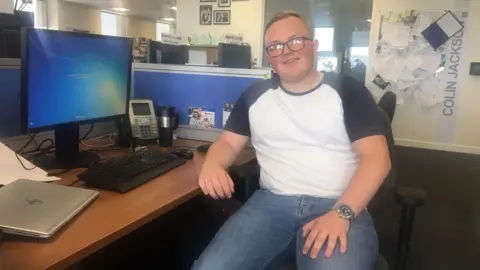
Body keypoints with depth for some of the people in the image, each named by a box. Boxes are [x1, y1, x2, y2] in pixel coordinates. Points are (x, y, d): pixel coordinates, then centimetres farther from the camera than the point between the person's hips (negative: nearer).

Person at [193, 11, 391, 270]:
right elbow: (228, 142, 14)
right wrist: (212, 164, -11)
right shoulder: (255, 95, 12)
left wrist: (342, 213, -18)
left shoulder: (347, 91, 3)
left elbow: (376, 156, -4)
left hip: (339, 205, -2)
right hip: (271, 202, 3)